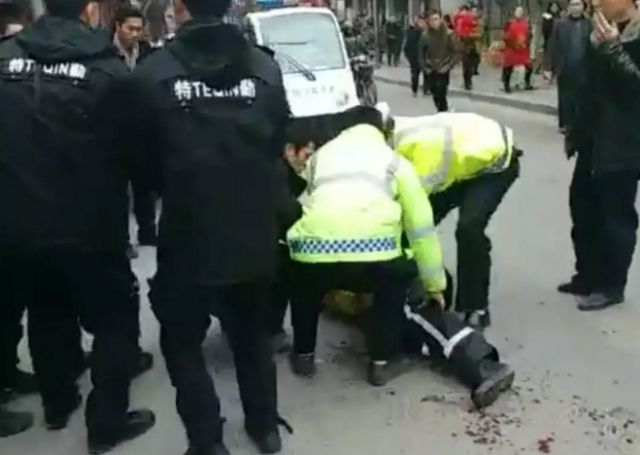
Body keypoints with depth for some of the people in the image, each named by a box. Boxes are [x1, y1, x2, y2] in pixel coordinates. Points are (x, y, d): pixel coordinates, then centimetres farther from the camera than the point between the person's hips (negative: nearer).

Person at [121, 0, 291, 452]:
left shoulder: (153, 74, -15)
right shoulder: (266, 68, -5)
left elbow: (141, 157, -2)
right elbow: (279, 144, 5)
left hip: (188, 235, -4)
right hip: (254, 232, 4)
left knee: (182, 341, 15)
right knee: (252, 332, 23)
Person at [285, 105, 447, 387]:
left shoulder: (318, 156, 33)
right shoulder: (394, 161, 27)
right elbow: (421, 228, 27)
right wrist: (434, 283, 38)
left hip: (313, 251, 2)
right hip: (372, 252, -2)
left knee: (305, 285, 36)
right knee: (394, 279, 31)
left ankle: (303, 355, 38)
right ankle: (383, 361, 29)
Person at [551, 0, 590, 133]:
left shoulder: (590, 24, 2)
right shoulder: (560, 24, 4)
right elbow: (555, 47, 2)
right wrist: (555, 67, -3)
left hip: (583, 69, 0)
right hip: (565, 68, 0)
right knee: (566, 98, 6)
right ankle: (565, 123, 14)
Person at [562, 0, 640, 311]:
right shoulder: (604, 30, 12)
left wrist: (612, 48, -28)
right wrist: (576, 130, 19)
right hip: (593, 140, 8)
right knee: (583, 207, 13)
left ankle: (611, 286, 15)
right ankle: (588, 276, 26)